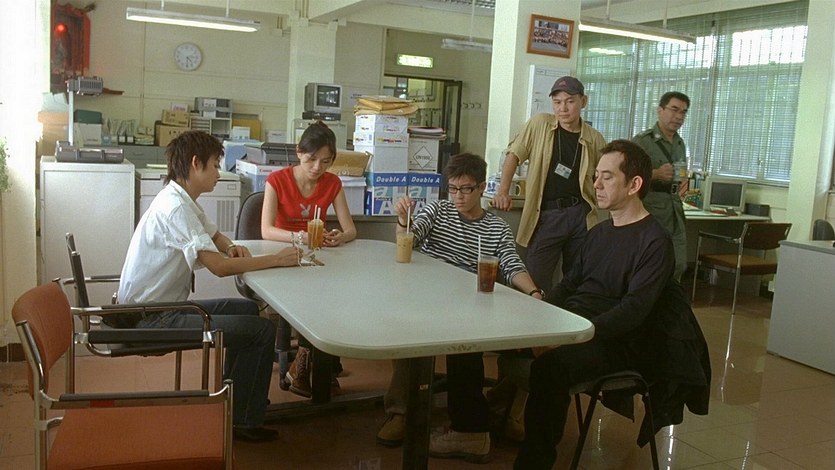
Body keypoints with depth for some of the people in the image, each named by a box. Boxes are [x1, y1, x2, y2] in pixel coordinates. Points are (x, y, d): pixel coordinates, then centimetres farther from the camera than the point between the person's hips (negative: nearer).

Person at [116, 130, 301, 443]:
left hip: (160, 308, 11)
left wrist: (232, 248, 3)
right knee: (261, 330, -12)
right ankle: (242, 422, 4)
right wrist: (277, 259, -17)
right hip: (149, 320, -11)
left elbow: (214, 235, 26)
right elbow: (219, 266, -27)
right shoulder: (175, 207, -22)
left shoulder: (183, 200, 9)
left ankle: (231, 396, 27)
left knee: (247, 309, 20)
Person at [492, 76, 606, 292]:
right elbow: (514, 154, 3)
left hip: (580, 215, 2)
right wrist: (502, 192, -4)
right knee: (536, 282, -3)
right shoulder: (539, 124, 1)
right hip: (546, 215, -2)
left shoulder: (594, 139, 5)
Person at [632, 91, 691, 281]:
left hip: (675, 216, 7)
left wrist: (684, 182, 4)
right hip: (649, 215, -7)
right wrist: (655, 174, -21)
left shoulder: (680, 144, 15)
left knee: (678, 267, 6)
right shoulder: (642, 141, -7)